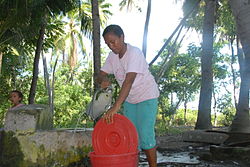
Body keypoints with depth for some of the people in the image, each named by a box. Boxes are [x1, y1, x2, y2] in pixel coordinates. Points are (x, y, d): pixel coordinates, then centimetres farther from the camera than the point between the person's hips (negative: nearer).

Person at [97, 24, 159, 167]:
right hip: (129, 99, 7)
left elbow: (129, 81, -36)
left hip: (147, 97, -7)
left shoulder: (134, 53, -25)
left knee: (145, 135, -11)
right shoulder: (112, 56, -2)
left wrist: (116, 106, -45)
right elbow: (101, 74, 1)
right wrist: (103, 80, -26)